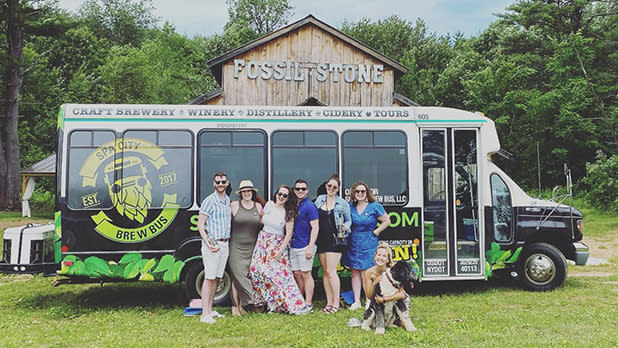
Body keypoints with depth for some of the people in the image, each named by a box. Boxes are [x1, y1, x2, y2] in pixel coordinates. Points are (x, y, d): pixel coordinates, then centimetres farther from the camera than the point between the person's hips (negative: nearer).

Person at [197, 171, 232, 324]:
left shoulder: (228, 200, 14)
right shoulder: (209, 201, -9)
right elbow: (200, 224, -11)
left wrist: (228, 242, 15)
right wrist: (208, 244, -18)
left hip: (225, 244, 7)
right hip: (213, 244, -7)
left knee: (216, 277, 10)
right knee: (209, 277, -8)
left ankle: (210, 310, 18)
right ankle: (205, 314, -6)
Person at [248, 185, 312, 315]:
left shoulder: (288, 213, -7)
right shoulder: (269, 205, 3)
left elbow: (288, 234, -8)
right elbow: (261, 220, 18)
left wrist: (280, 251, -13)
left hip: (278, 245, -4)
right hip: (263, 243, 4)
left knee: (280, 274, -10)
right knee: (256, 269, -2)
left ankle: (295, 303, -3)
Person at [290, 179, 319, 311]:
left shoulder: (310, 206, -9)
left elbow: (315, 228, -12)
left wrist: (310, 247, -17)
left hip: (305, 247, -6)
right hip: (293, 246, 7)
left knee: (306, 275, -1)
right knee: (296, 274, 12)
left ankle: (308, 304, 6)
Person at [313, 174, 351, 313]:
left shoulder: (343, 203, 0)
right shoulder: (319, 199, 9)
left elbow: (349, 220, 9)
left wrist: (345, 226, -12)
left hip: (335, 240, -4)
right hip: (321, 240, 4)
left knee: (331, 272, -9)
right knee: (325, 272, 7)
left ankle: (336, 303, 0)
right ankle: (329, 302, 13)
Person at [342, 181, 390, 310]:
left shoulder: (375, 206, -2)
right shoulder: (350, 207, 8)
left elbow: (386, 221, 1)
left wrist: (375, 232, -4)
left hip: (368, 245, -4)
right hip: (353, 244, 4)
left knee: (365, 273, -5)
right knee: (355, 273, 7)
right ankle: (356, 301, 15)